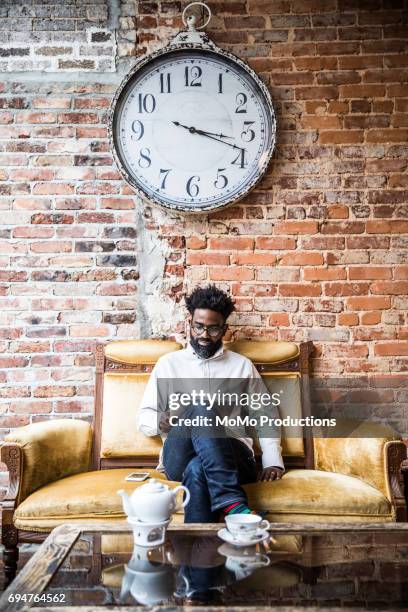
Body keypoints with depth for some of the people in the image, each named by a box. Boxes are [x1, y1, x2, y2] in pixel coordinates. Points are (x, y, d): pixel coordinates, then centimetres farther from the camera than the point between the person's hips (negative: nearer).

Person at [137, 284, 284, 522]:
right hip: (179, 459, 1)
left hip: (232, 459, -1)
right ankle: (233, 504, -42)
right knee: (199, 408, -34)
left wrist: (273, 463, 0)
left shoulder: (242, 365, 18)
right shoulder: (168, 363, 17)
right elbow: (144, 417, 16)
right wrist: (160, 421, -8)